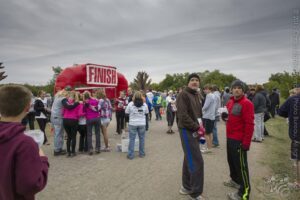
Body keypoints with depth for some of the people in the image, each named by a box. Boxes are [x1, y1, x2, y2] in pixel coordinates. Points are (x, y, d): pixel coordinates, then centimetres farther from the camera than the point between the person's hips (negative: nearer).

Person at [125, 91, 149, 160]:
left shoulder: (130, 104, -8)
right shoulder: (144, 104, -2)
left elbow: (126, 112, -1)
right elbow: (146, 112, 7)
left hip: (133, 124, -1)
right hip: (142, 124, 2)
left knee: (132, 139, 5)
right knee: (142, 138, 13)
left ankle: (130, 155, 10)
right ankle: (141, 153, 23)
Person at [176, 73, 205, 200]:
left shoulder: (196, 95, 15)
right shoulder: (183, 95, -13)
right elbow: (183, 115, -22)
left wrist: (200, 127, 3)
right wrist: (197, 127, -18)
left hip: (194, 131, 9)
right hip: (187, 131, -9)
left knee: (189, 159, 17)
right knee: (197, 161, -6)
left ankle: (187, 187, 32)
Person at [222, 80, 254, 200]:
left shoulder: (247, 103, -15)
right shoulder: (230, 102, 11)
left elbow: (249, 124, -19)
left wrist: (246, 142, -20)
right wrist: (225, 116, 0)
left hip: (239, 140, -8)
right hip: (230, 138, 8)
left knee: (241, 165, -1)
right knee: (231, 160, 20)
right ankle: (235, 180, 41)